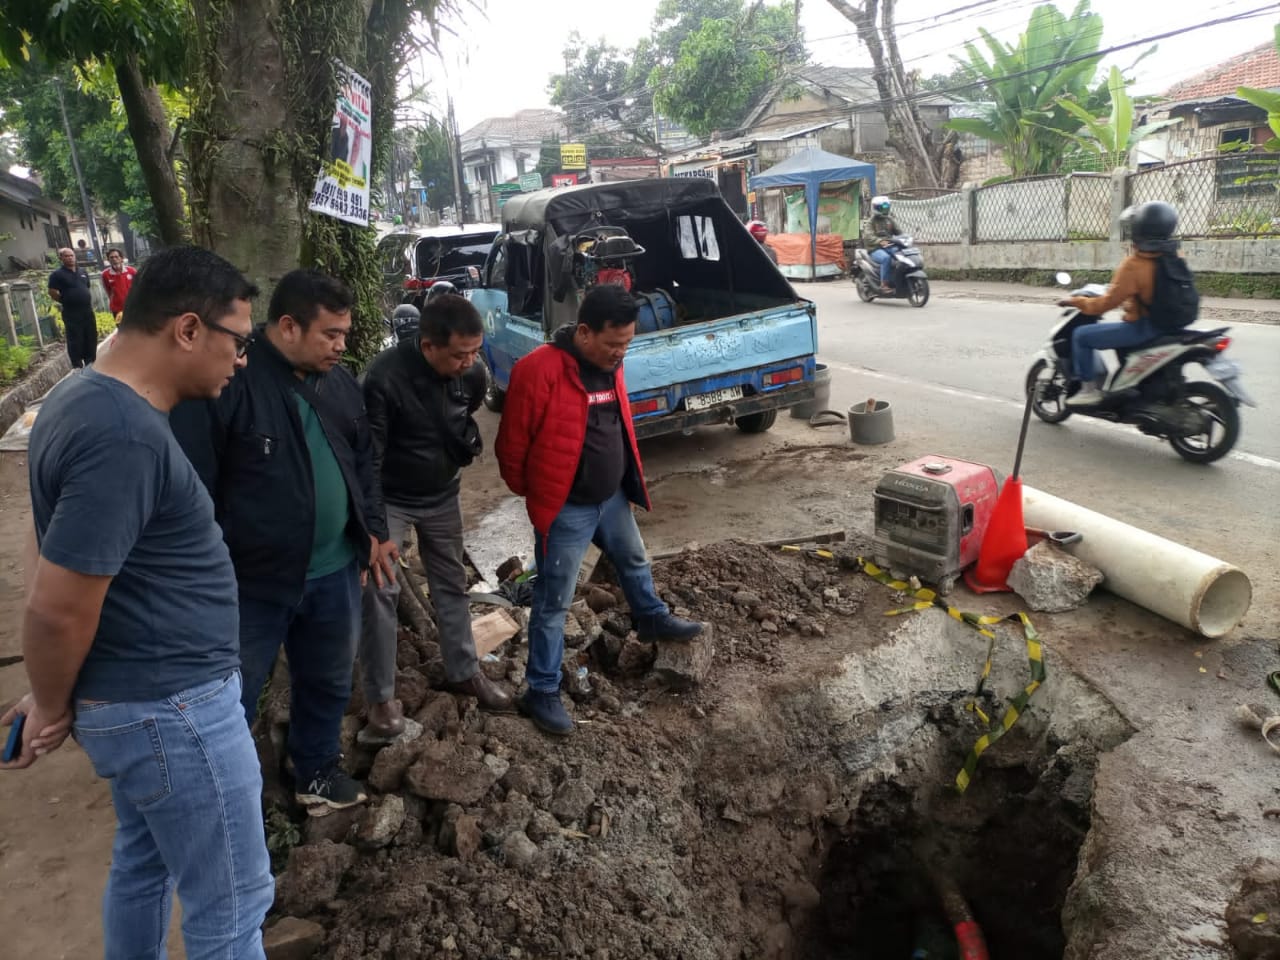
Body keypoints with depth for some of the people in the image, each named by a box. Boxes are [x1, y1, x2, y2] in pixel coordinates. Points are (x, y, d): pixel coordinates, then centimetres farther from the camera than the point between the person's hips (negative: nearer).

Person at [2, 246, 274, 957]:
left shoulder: (86, 398, 5)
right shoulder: (125, 437, -27)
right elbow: (57, 609, -26)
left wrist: (59, 698, 13)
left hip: (132, 695, 10)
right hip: (173, 707, -10)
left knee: (143, 866, 26)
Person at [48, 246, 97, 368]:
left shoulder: (83, 272, 13)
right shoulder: (57, 274, -6)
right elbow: (52, 292, -9)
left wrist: (90, 304, 15)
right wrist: (66, 301, -4)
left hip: (87, 311, 6)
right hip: (71, 313, -6)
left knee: (91, 338, 11)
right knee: (75, 340, -2)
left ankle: (91, 363, 22)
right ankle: (77, 365, 5)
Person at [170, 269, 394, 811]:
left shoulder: (339, 382, 5)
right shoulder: (227, 381, -18)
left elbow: (362, 462, 16)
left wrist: (374, 529, 10)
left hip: (335, 571, 7)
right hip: (249, 580, -6)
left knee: (329, 682, 22)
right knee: (231, 698, 12)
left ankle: (317, 771, 45)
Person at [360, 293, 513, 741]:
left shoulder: (473, 374, -15)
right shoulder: (385, 376, -30)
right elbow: (368, 454, -25)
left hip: (443, 495, 5)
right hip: (390, 500, -4)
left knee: (452, 583, 13)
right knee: (379, 591, -6)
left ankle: (464, 672, 30)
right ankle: (381, 699, 6)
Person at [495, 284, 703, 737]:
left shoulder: (609, 364, 0)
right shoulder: (539, 371, -25)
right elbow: (511, 445, -16)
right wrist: (534, 493, -2)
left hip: (612, 497, 8)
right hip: (566, 510, -7)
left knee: (634, 561, 29)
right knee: (554, 602, 4)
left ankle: (653, 620, 56)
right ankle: (541, 692, 18)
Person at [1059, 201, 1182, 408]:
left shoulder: (1133, 265, -21)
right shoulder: (1174, 256, 2)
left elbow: (1106, 303, -18)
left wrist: (1074, 301, -5)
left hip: (1144, 328, -9)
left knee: (1081, 336, -3)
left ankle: (1089, 389, 0)